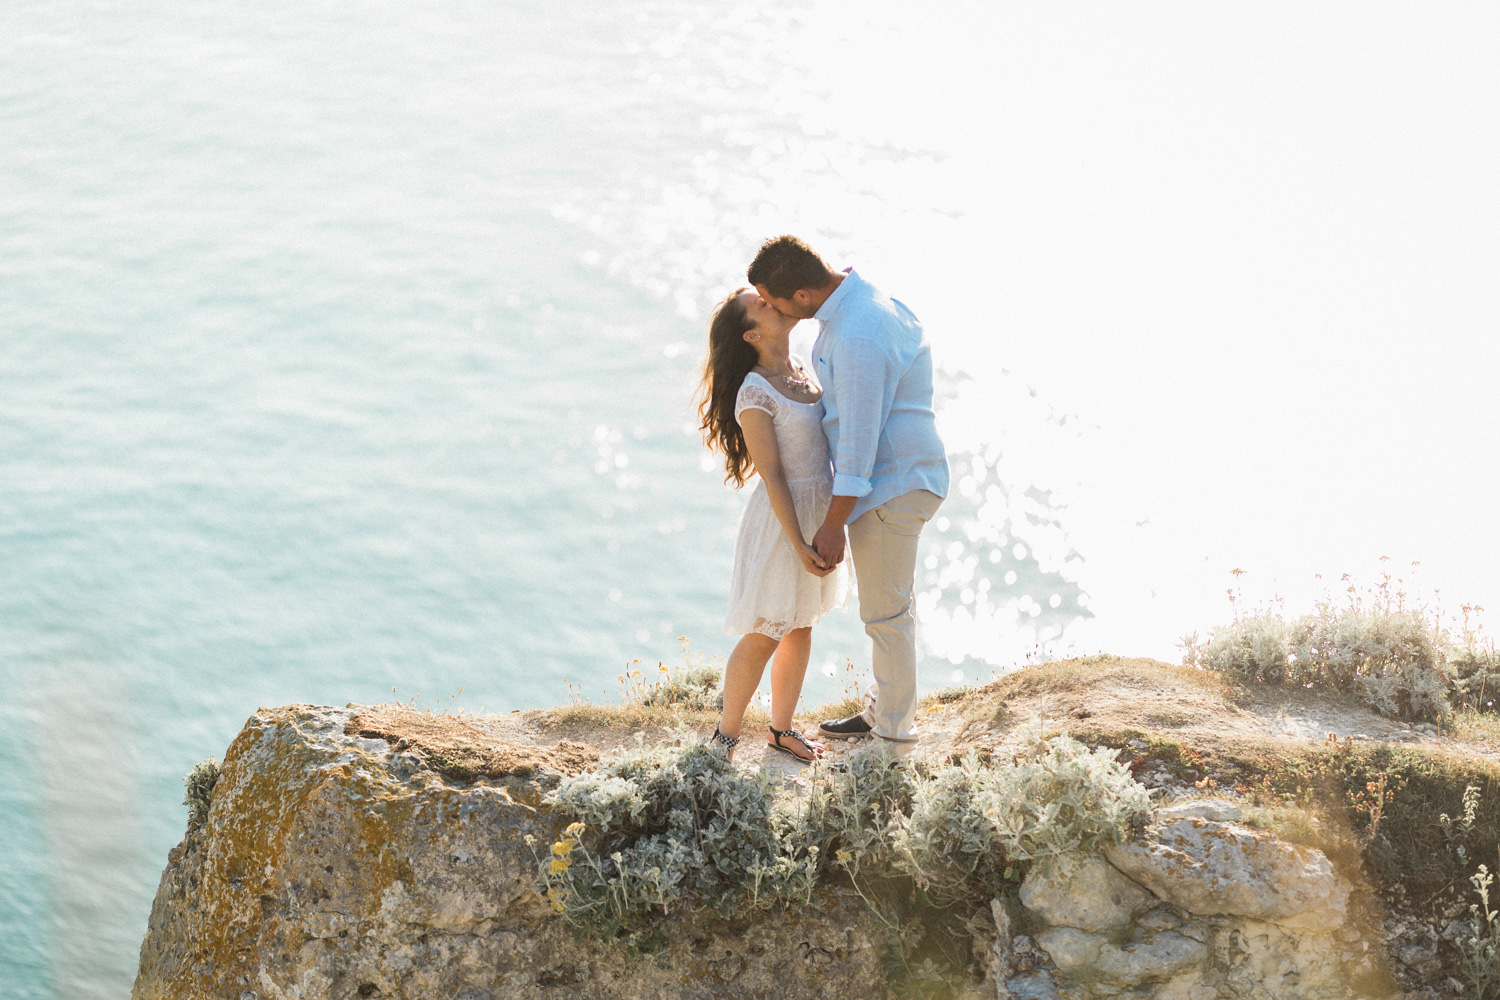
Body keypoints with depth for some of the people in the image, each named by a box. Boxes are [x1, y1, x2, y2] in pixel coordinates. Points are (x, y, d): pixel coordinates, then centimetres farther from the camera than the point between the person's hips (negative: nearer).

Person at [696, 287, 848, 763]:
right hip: (783, 518, -8)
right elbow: (772, 477, -20)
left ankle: (781, 729, 32)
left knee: (801, 629, 17)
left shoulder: (798, 367, 3)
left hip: (819, 510, 8)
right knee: (764, 635, 0)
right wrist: (799, 545, -20)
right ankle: (725, 737, 17)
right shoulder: (755, 394, -20)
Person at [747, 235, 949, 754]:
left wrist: (832, 525, -19)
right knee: (888, 601, 21)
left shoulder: (858, 339, -29)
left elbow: (859, 439, -25)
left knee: (885, 610, 2)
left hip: (890, 485, -10)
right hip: (898, 475, 10)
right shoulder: (857, 297, 4)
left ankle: (894, 734, 15)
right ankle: (884, 708, 35)